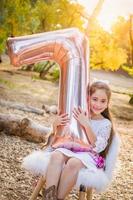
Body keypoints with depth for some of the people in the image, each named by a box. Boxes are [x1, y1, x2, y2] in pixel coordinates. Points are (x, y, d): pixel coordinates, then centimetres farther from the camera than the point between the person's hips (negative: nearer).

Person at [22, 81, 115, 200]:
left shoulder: (106, 124, 3)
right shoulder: (78, 115, 10)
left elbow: (97, 148, -12)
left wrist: (86, 125, -20)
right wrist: (55, 125, -6)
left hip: (89, 155, -3)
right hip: (70, 149, 3)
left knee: (74, 162, -38)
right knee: (56, 155, -32)